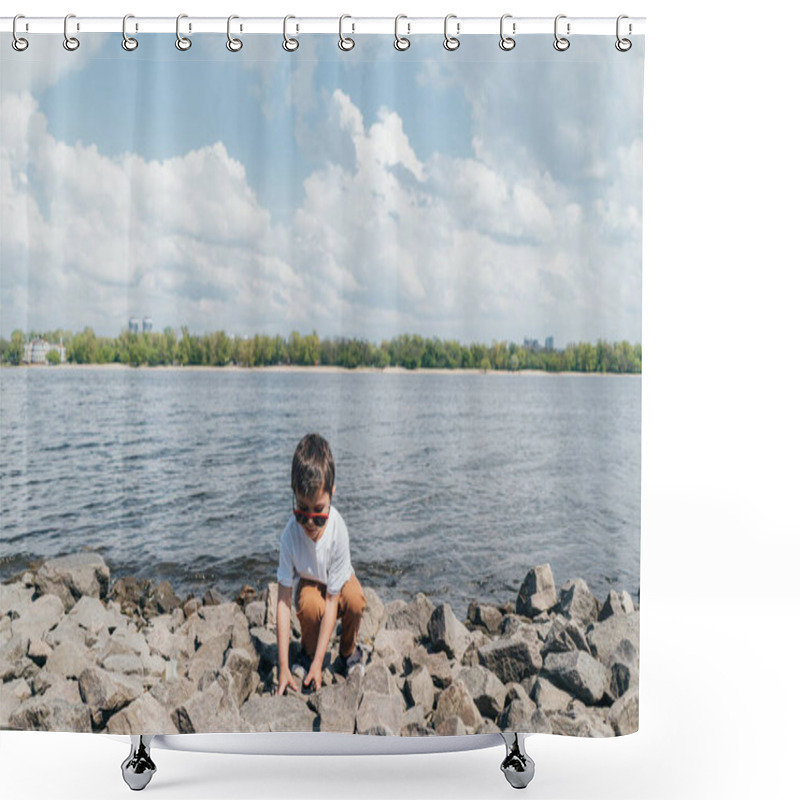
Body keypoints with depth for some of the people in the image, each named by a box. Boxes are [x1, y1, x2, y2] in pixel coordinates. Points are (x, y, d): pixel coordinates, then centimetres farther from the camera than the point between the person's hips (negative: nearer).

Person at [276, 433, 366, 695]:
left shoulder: (337, 529, -33)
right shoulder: (290, 534, -31)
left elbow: (332, 599, -29)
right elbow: (283, 599, -27)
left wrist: (319, 663, -31)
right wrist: (283, 667, -30)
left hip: (338, 582, 0)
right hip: (309, 583, 0)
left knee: (356, 601, -32)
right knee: (309, 604, -34)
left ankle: (349, 653, 0)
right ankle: (306, 654, -2)